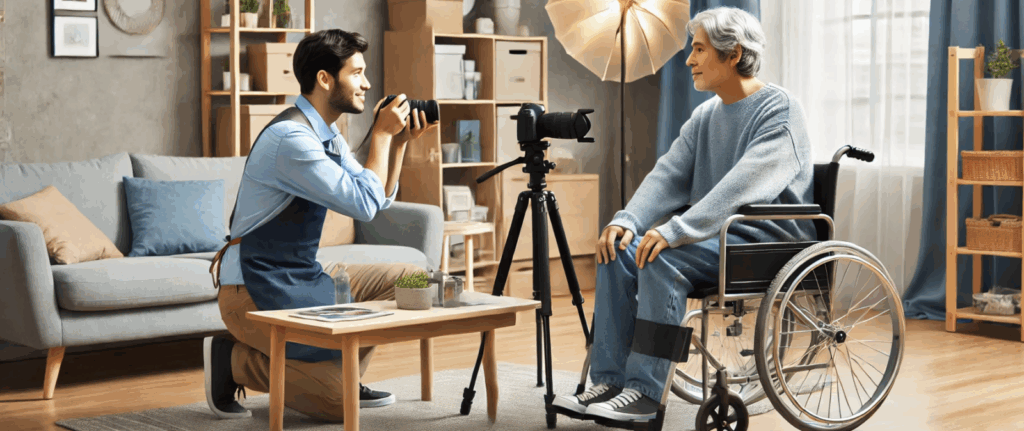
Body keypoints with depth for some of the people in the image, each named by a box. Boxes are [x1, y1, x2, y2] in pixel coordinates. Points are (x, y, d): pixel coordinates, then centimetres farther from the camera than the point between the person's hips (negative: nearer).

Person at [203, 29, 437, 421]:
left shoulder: (328, 136, 10)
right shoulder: (290, 137, -21)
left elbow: (380, 200, 17)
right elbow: (364, 205, -23)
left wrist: (399, 142, 4)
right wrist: (381, 134, -14)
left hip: (304, 277, 10)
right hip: (256, 289, -10)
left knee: (411, 278, 7)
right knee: (339, 402, -17)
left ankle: (340, 375, 12)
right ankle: (233, 360, 0)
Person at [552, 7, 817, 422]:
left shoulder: (779, 109, -11)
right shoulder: (705, 116, 15)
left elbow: (745, 184, -25)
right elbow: (668, 174, 7)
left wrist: (676, 231, -33)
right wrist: (628, 220, -13)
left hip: (768, 240, -8)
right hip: (717, 235, 8)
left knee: (663, 258, -30)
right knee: (618, 252, -10)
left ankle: (645, 393, -27)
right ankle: (609, 381, -10)